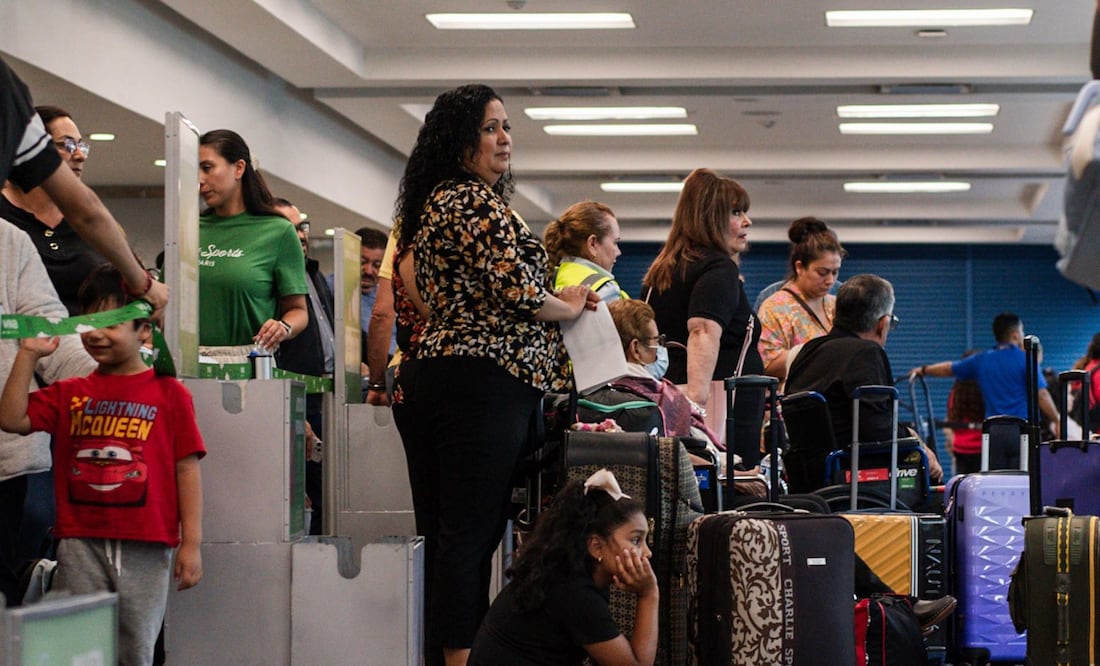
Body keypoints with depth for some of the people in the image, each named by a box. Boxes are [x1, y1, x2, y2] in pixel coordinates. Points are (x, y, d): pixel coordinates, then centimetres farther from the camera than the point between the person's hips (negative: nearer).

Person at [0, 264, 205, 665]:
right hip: (81, 543, 3)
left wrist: (191, 542, -4)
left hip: (144, 547, -2)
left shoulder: (168, 394, 2)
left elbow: (186, 469, 0)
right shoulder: (70, 394, 12)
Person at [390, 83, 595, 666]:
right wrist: (571, 307, 1)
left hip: (425, 373, 10)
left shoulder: (428, 204, 20)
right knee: (472, 532, -10)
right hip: (484, 378, -10)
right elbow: (517, 292, -16)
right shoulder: (478, 200, -9)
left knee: (437, 531, 9)